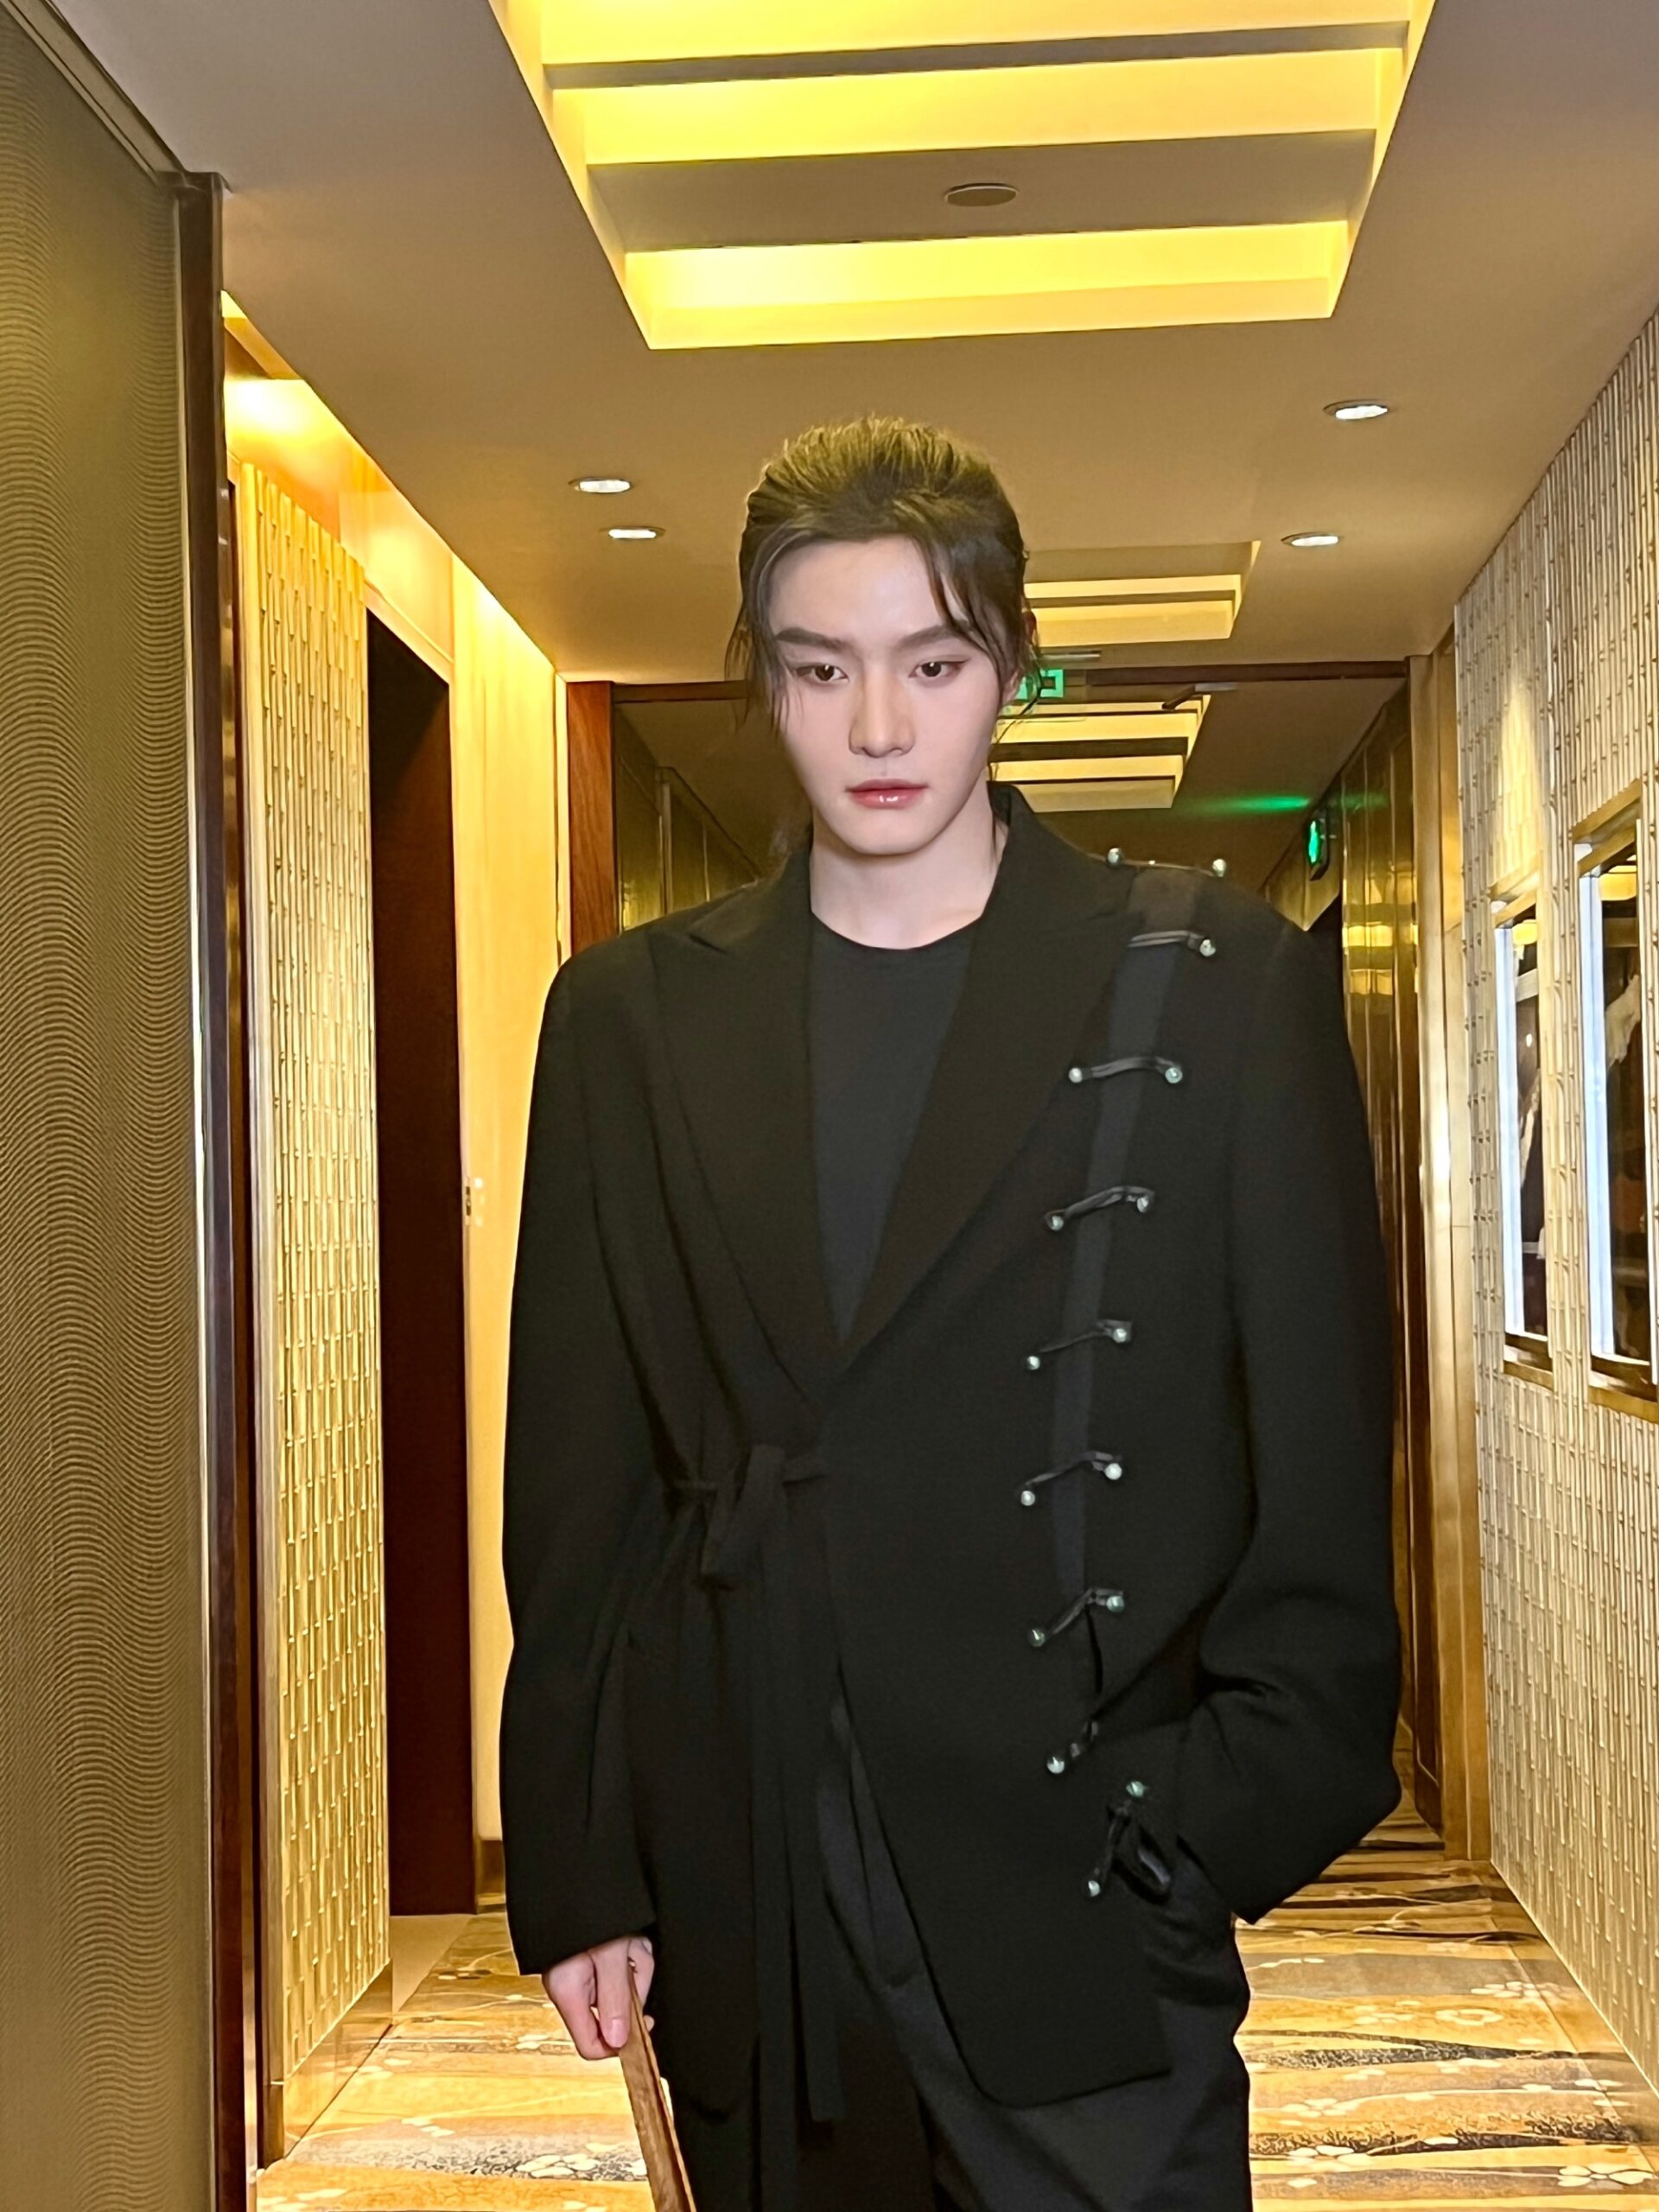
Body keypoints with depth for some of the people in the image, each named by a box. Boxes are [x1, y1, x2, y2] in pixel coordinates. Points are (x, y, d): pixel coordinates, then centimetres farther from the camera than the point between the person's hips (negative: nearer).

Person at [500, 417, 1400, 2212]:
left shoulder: (1214, 982, 1)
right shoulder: (631, 1016, 8)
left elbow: (1321, 1455, 0)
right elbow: (577, 1475, 8)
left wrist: (1227, 1825, -6)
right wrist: (573, 1865, 5)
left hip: (1078, 1896, -2)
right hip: (740, 1904, 3)